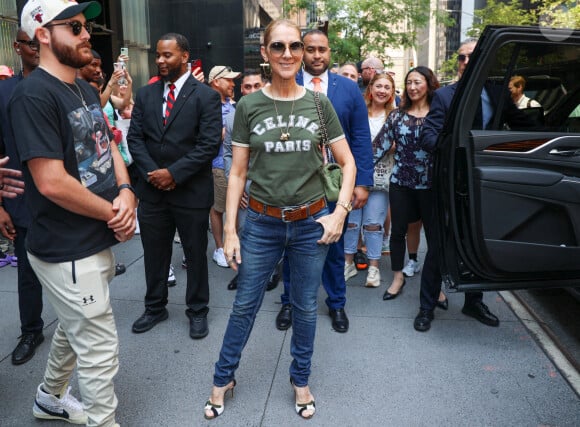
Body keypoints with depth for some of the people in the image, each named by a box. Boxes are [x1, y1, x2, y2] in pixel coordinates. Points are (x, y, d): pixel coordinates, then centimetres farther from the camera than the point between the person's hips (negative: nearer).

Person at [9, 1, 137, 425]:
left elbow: (108, 148, 13)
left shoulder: (86, 89, 10)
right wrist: (113, 213, -14)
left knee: (74, 329, 26)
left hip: (98, 241, 9)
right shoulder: (33, 95, -19)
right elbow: (51, 182, -25)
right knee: (101, 350, 2)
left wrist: (126, 193, -6)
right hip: (68, 251, -9)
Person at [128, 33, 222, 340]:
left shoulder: (206, 96, -6)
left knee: (195, 254, 9)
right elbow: (134, 138, 6)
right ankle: (155, 307, 34)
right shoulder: (145, 94, 9)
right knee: (154, 253, 15)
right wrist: (151, 172, -9)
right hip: (152, 188, 4)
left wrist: (174, 173, -16)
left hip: (191, 191, -4)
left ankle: (197, 310, 27)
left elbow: (210, 144, -13)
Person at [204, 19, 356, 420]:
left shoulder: (319, 103, -1)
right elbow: (238, 172, 0)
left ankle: (301, 380, 36)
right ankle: (223, 379, 33)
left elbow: (348, 163, 4)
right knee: (245, 306, 11)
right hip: (261, 223, 0)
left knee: (305, 307, 14)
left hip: (311, 224, 1)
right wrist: (230, 229, -5)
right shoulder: (248, 106, -2)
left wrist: (341, 211, -8)